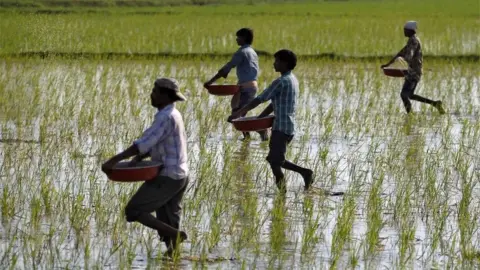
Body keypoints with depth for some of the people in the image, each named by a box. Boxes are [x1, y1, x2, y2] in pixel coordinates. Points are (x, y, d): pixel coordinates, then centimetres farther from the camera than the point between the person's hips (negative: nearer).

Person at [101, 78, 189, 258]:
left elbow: (144, 143, -25)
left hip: (167, 178, -10)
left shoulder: (166, 117, -18)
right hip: (178, 176, 10)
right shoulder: (171, 115, 14)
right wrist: (137, 159, -4)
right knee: (166, 223, 12)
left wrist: (115, 160, -25)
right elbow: (153, 143, 14)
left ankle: (175, 234, -11)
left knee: (133, 211, -6)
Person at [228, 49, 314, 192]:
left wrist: (239, 112, -11)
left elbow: (260, 99, -15)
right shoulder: (292, 80, 15)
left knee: (274, 162, -6)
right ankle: (305, 172, 10)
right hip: (289, 127, 9)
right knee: (276, 160, 16)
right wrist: (258, 119, 18)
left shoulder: (281, 82, -15)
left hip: (281, 127, -9)